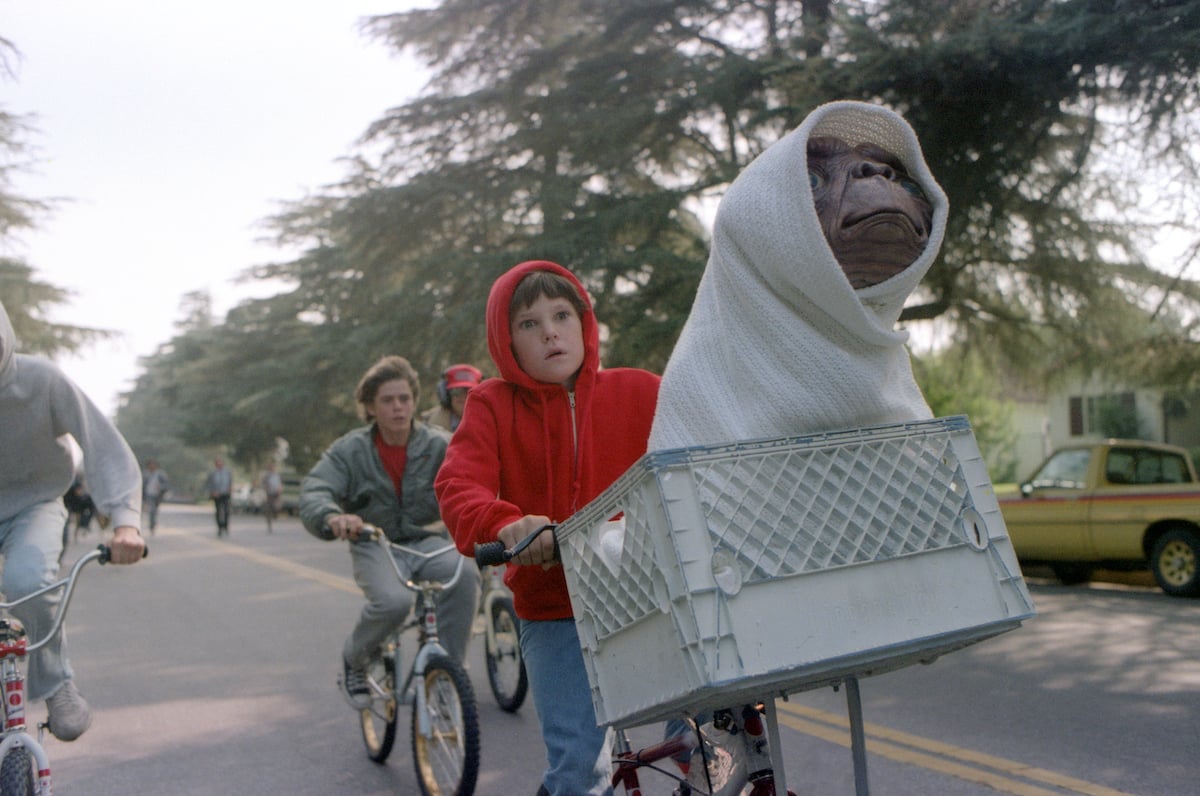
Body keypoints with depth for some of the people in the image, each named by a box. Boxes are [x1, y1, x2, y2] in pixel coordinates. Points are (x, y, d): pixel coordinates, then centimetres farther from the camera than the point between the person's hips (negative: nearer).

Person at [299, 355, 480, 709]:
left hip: (426, 542, 1)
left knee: (464, 573, -31)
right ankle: (353, 658, 2)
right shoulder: (349, 450, -3)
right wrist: (332, 517, -41)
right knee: (394, 601, -32)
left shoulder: (438, 444, -2)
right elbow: (313, 492, -17)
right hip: (374, 547, -1)